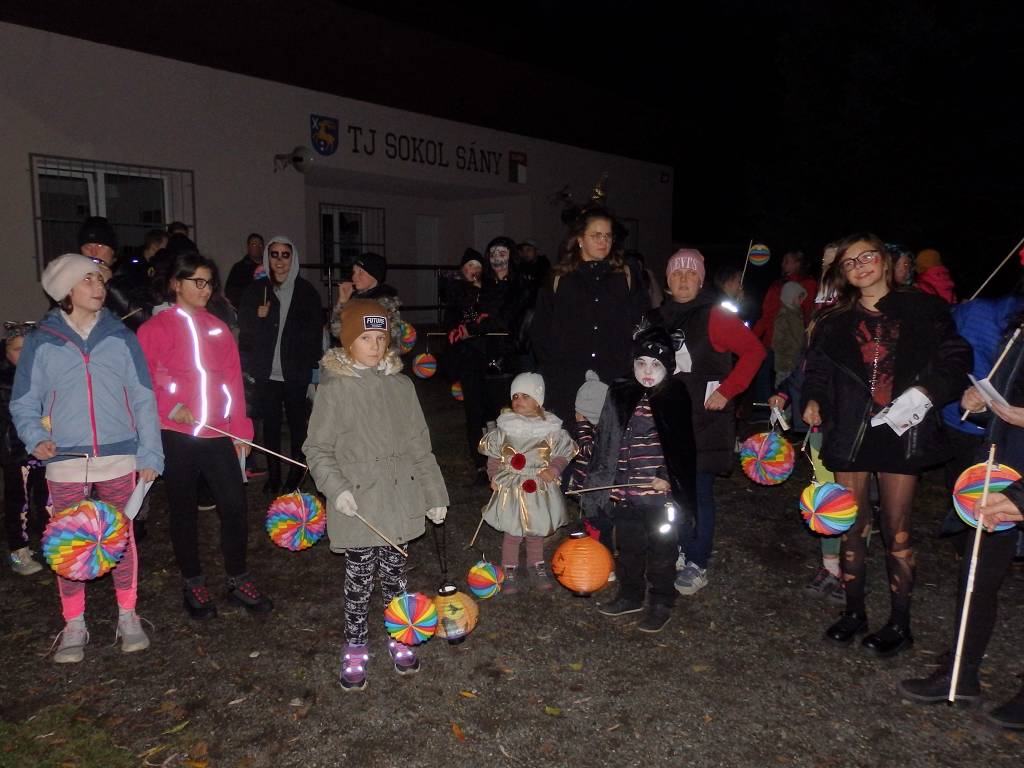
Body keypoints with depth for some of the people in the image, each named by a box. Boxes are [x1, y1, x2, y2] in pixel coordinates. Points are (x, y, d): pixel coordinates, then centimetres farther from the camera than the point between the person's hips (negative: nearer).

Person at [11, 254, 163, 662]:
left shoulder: (121, 337, 4)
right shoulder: (41, 342, 3)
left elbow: (143, 399, 3)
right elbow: (23, 403, 8)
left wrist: (150, 454, -3)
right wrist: (35, 437, -12)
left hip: (119, 458, 0)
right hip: (65, 462, 0)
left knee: (122, 538, 8)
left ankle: (128, 617, 22)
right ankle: (74, 625, 21)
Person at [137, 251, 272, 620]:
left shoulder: (219, 329, 12)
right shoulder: (156, 327, 0)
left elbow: (233, 380, 11)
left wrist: (240, 430, 7)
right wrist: (171, 407, -17)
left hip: (217, 434, 3)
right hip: (175, 434, -3)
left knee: (235, 504, 0)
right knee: (184, 510, 9)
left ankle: (238, 580, 16)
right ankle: (193, 584, 24)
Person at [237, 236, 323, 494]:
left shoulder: (306, 291, 1)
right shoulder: (256, 290, 6)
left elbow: (315, 331, 3)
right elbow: (244, 328, 9)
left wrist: (312, 363, -3)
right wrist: (259, 317, -10)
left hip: (295, 370, -1)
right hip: (266, 370, 2)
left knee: (296, 419, 7)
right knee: (270, 420, 6)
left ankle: (296, 470, 21)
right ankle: (273, 472, 18)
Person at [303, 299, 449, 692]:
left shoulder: (401, 385, 2)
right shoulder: (334, 389, -9)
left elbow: (419, 446, 7)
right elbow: (317, 449, -5)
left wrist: (435, 494, 7)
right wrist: (335, 487, -20)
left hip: (400, 502, 3)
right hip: (358, 507, -3)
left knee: (395, 573, 17)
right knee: (359, 578, 9)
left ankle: (399, 637, 37)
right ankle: (355, 648, 28)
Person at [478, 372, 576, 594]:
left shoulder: (551, 428, -7)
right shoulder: (504, 427, -6)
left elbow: (563, 453, 1)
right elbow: (494, 455, 5)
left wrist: (554, 469, -14)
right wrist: (494, 477, -3)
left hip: (540, 488, 1)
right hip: (510, 487, -1)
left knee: (537, 530, 17)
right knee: (512, 532, 6)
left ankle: (537, 566, 37)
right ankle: (510, 571, 24)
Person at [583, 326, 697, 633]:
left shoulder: (675, 398, -9)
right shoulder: (619, 394, 1)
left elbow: (684, 449, -6)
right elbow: (605, 443, 7)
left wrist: (669, 480, -16)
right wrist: (604, 483, 8)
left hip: (660, 495, -4)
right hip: (624, 495, 4)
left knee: (661, 551, 12)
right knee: (628, 548, 20)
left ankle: (661, 605, 29)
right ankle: (630, 596, 39)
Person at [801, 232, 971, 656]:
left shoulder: (922, 310, 3)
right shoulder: (834, 321, 10)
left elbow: (955, 357, 0)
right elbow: (817, 368, 13)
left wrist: (927, 391, -15)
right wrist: (813, 399, -6)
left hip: (901, 431, -2)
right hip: (849, 431, 2)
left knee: (897, 528, 5)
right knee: (853, 524, 9)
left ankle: (900, 623, 18)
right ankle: (854, 613, 23)